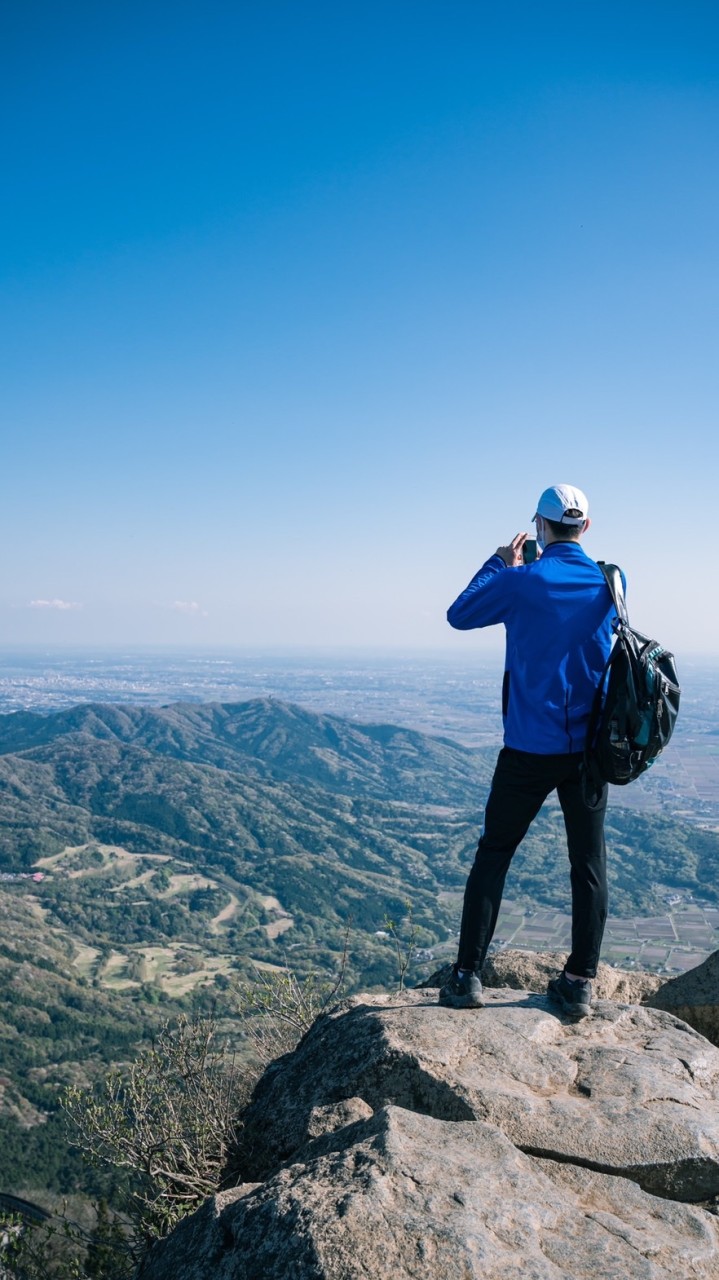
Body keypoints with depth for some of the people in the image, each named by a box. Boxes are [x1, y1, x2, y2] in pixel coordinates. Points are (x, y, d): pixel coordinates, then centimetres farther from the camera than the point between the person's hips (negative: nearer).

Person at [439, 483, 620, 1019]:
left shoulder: (521, 581, -11)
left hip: (530, 748, -3)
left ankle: (468, 975, 11)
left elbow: (459, 615, 3)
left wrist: (499, 563, 13)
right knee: (589, 862, 11)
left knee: (493, 853, 9)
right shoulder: (609, 584, 2)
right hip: (591, 748, 4)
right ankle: (580, 983, 18)